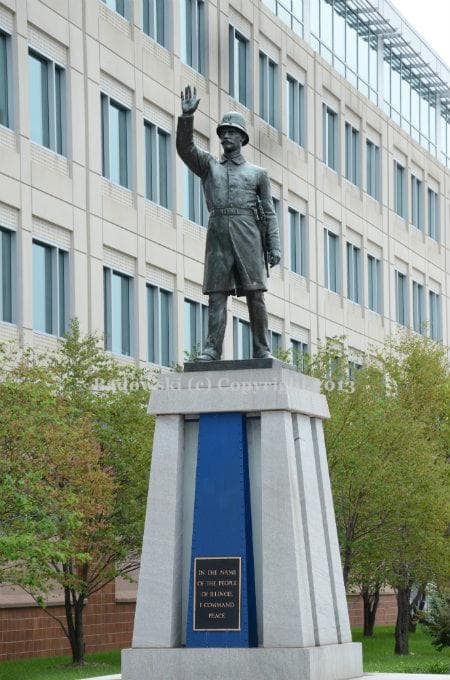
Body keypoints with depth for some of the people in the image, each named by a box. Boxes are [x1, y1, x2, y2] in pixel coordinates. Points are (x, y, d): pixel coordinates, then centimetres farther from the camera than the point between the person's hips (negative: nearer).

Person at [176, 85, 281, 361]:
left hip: (248, 235, -1)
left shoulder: (258, 173, 16)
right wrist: (187, 116, -11)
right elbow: (185, 147, 3)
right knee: (217, 294, -5)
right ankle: (212, 349, -8)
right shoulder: (209, 166, 20)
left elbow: (269, 213, 10)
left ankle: (262, 351, -5)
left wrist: (274, 247, 0)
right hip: (218, 234, 1)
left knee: (255, 294, -6)